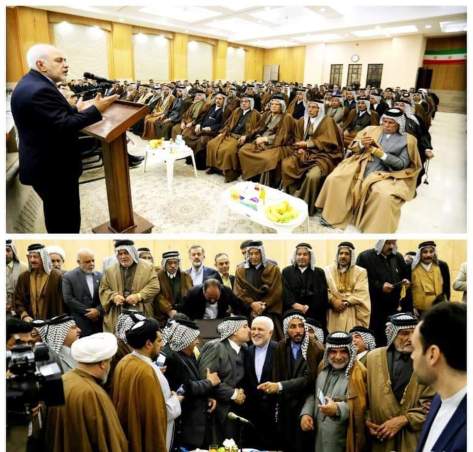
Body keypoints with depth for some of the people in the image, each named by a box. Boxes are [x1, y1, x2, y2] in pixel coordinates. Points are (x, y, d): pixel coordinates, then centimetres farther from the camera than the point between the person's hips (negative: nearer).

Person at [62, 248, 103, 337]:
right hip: (80, 323, -3)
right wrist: (87, 312, -10)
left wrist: (98, 310, -11)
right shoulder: (68, 277, 0)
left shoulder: (100, 276, 10)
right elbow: (68, 299, -8)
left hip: (99, 322, 3)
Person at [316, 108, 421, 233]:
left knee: (384, 195, -34)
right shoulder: (372, 129, 14)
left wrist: (382, 154, -12)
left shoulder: (407, 139, 7)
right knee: (334, 179, -20)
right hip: (359, 167, 3)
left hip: (382, 174, -2)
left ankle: (375, 230, -15)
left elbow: (403, 163, -2)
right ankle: (332, 215, -3)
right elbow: (353, 147, 13)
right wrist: (362, 145, -11)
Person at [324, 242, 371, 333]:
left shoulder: (360, 272, 9)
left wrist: (345, 302, -11)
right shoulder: (328, 270, 10)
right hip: (333, 314, 1)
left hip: (352, 315, 0)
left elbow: (361, 294, -1)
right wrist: (333, 301, -14)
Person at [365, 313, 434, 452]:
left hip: (413, 438, -1)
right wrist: (367, 420, -5)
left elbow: (431, 403, -9)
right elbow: (364, 396, 6)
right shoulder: (373, 357, -1)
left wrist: (403, 420, -16)